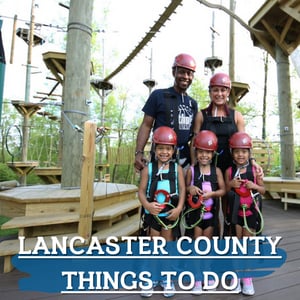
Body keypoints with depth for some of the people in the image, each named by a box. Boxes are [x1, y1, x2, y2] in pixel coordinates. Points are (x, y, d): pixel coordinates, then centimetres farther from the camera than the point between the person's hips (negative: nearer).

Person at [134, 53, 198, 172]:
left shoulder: (193, 103, 15)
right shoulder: (158, 95, 0)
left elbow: (193, 133, 18)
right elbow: (146, 125, -3)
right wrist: (139, 152, -14)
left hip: (185, 158, 5)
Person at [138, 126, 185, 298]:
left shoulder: (177, 168, -4)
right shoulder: (148, 168, -5)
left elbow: (182, 189, -6)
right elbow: (141, 191, -7)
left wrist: (179, 208, -17)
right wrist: (147, 205, -24)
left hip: (171, 213, 0)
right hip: (153, 213, 0)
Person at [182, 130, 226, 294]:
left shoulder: (216, 171, -3)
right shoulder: (191, 170, -7)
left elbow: (223, 190, -2)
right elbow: (185, 187, 0)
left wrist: (212, 193, -20)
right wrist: (190, 188, -21)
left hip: (210, 212, 2)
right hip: (195, 211, -2)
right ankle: (197, 278, 19)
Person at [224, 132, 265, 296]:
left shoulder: (255, 170, -6)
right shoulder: (229, 171, -5)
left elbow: (263, 190, 2)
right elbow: (225, 191, 1)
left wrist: (254, 186, -18)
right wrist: (231, 185, -19)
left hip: (250, 211, 0)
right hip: (235, 211, 1)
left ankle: (247, 277, 25)